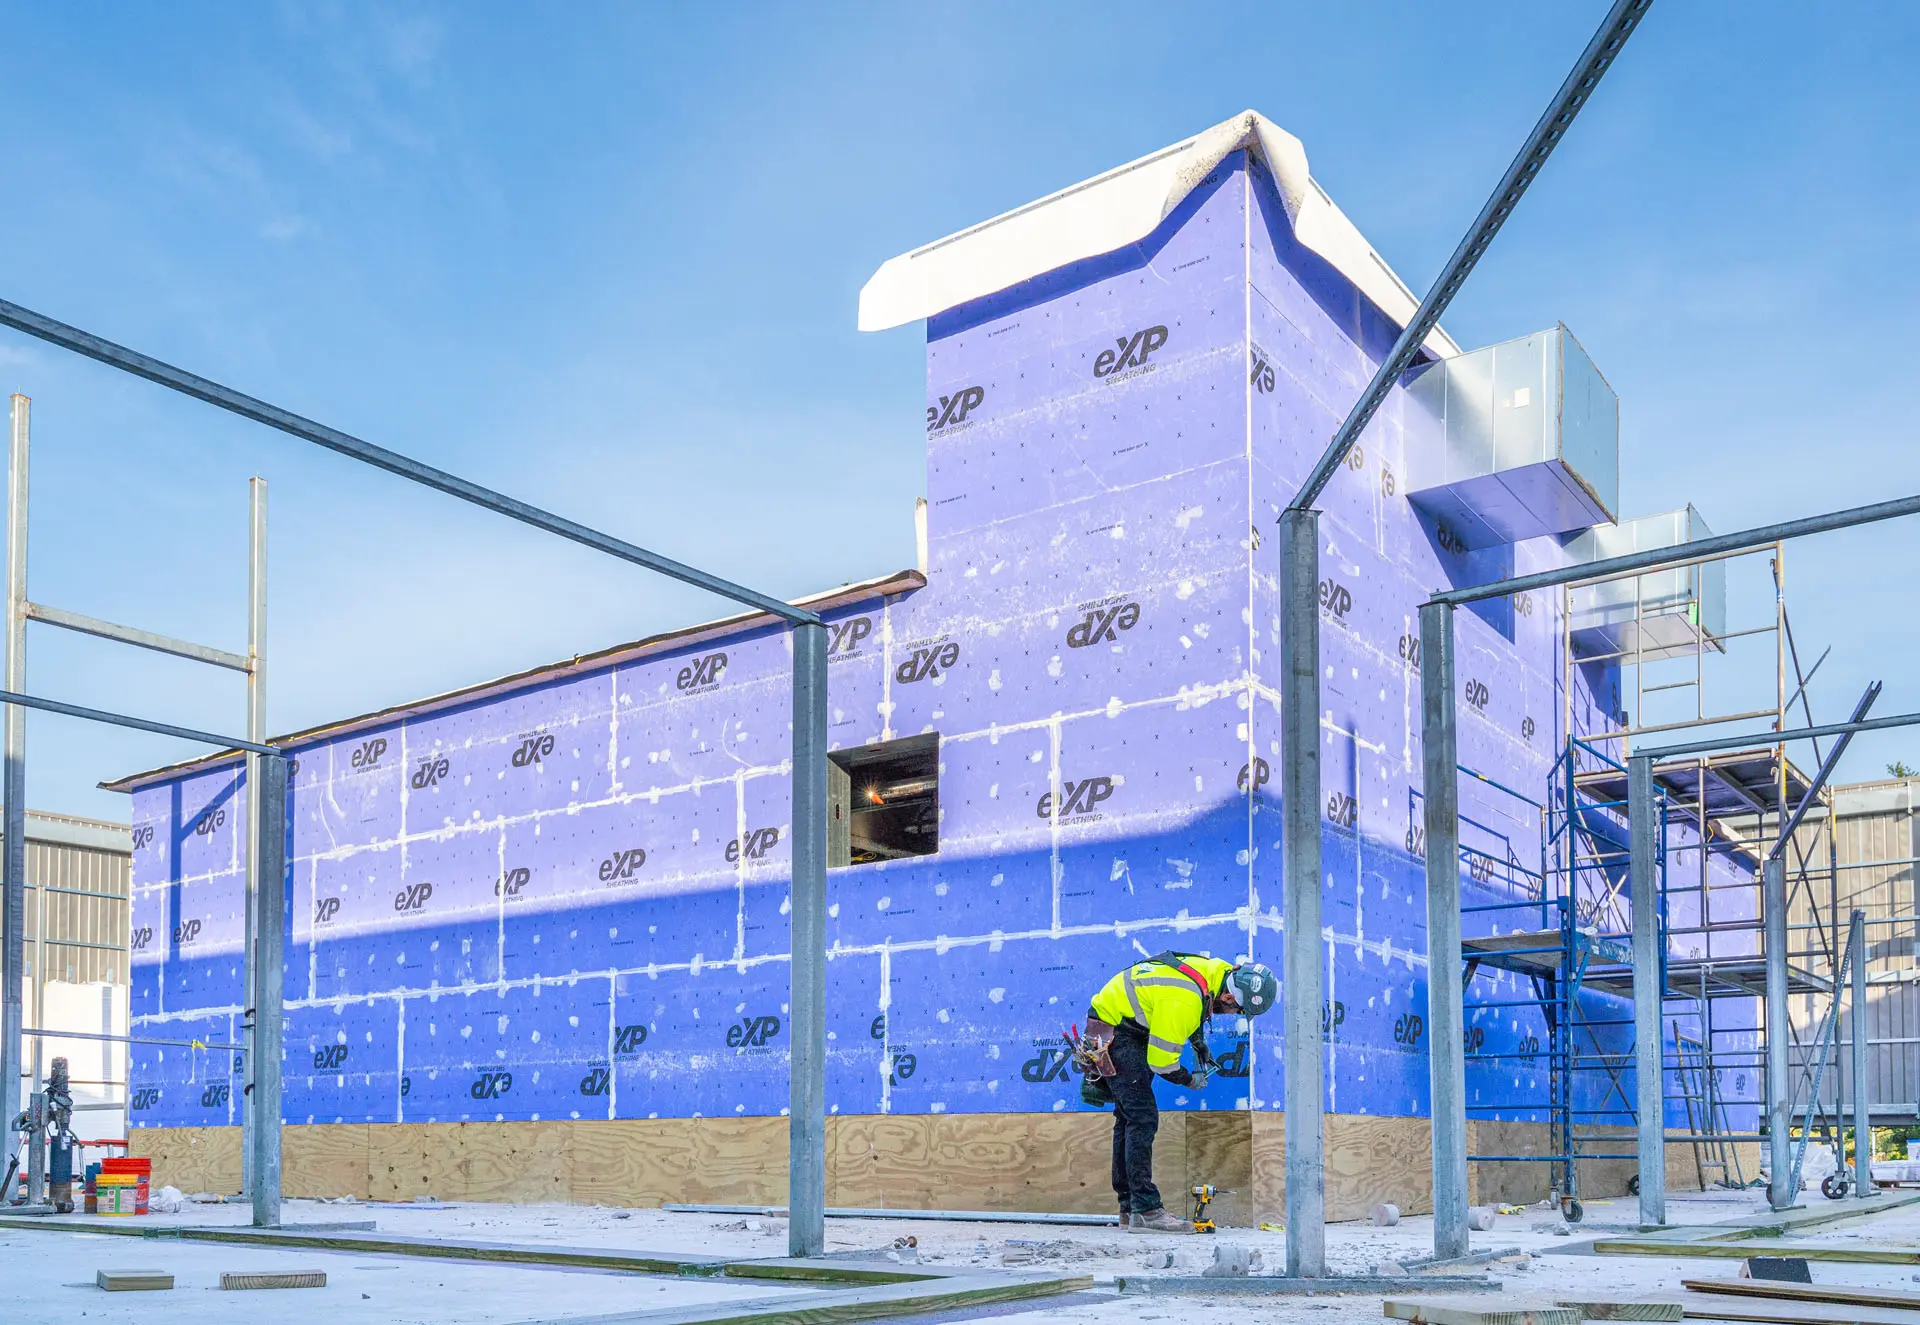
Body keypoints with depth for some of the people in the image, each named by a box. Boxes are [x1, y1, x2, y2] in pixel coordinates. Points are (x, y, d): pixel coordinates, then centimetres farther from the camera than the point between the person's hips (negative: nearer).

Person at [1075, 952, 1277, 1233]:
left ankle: (1129, 1208, 17)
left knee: (1130, 1118, 12)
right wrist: (1189, 1081, -8)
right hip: (1113, 1029, -11)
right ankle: (1145, 1211, -16)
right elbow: (1160, 1061, -25)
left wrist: (1201, 1045, 12)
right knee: (1143, 1118, -15)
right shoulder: (1183, 999, -33)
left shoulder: (1214, 971, -5)